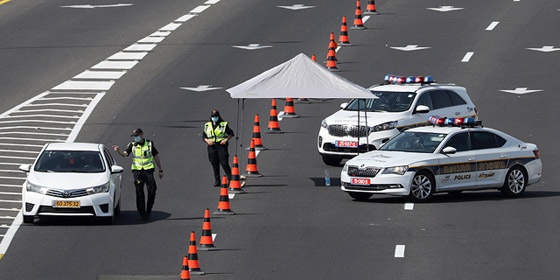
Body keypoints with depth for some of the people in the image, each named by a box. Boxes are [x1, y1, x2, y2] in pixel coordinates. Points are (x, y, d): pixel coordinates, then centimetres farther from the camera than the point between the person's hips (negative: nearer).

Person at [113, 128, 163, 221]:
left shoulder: (150, 144, 5)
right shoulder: (132, 145, 4)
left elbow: (156, 156, 12)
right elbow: (125, 153, -11)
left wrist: (160, 170, 12)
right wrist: (118, 151, -33)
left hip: (148, 170, 0)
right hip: (137, 171, 0)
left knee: (152, 191, -5)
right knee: (139, 193, -3)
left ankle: (148, 211, 13)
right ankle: (142, 214, 1)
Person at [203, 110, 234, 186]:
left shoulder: (224, 125, 2)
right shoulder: (207, 125, 11)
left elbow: (231, 133, 7)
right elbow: (204, 136, 14)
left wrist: (226, 140, -9)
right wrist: (207, 141, -7)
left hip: (221, 146, -3)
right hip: (212, 146, 3)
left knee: (224, 164, -9)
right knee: (215, 165, 4)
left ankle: (230, 179, -4)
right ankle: (217, 181, 11)